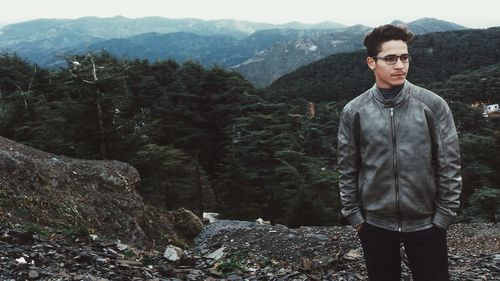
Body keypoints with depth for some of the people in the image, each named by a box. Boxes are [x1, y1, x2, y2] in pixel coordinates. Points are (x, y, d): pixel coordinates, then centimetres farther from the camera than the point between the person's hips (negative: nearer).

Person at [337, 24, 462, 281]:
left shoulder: (434, 105, -6)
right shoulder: (353, 111, -4)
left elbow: (449, 165, -4)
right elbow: (347, 170, 1)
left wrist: (443, 216, -6)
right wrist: (354, 216, 0)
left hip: (425, 223, -1)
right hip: (375, 224, 1)